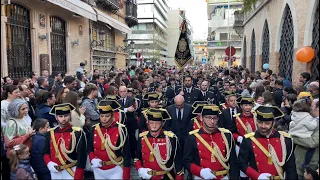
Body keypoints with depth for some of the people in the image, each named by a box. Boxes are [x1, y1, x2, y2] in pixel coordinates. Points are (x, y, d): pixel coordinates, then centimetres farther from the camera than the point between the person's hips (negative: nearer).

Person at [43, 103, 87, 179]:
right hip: (55, 173, 5)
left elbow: (82, 157, -14)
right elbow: (46, 152, 10)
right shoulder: (50, 133, 2)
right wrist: (49, 164, -9)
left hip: (72, 172, -4)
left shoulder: (78, 133, -13)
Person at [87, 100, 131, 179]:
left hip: (115, 170, -3)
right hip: (98, 170, 4)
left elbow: (126, 154, -11)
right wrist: (93, 160, -13)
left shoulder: (120, 129, -14)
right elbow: (90, 148, 7)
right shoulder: (94, 129, -4)